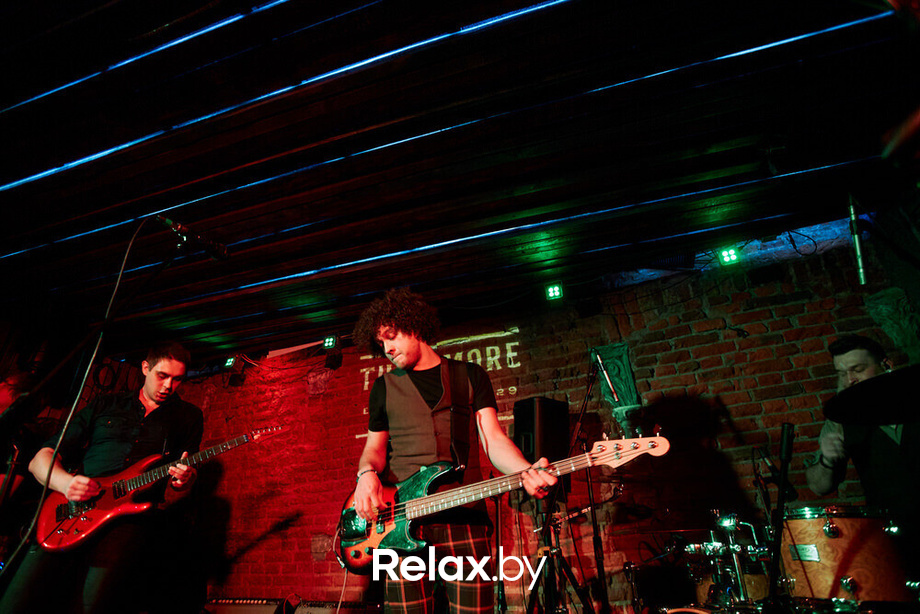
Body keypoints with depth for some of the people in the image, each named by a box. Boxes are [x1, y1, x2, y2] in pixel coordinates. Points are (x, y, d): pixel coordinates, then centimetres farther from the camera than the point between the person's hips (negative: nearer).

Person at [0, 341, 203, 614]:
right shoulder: (105, 404, 18)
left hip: (132, 514, -2)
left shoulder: (188, 416, 15)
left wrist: (180, 483, -12)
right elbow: (40, 458, 15)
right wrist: (65, 482, -7)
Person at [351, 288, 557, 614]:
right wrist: (367, 474, -5)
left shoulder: (471, 375, 10)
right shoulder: (384, 387, 15)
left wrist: (526, 471, -18)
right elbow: (374, 447, 18)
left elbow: (493, 439, 2)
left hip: (464, 518, -1)